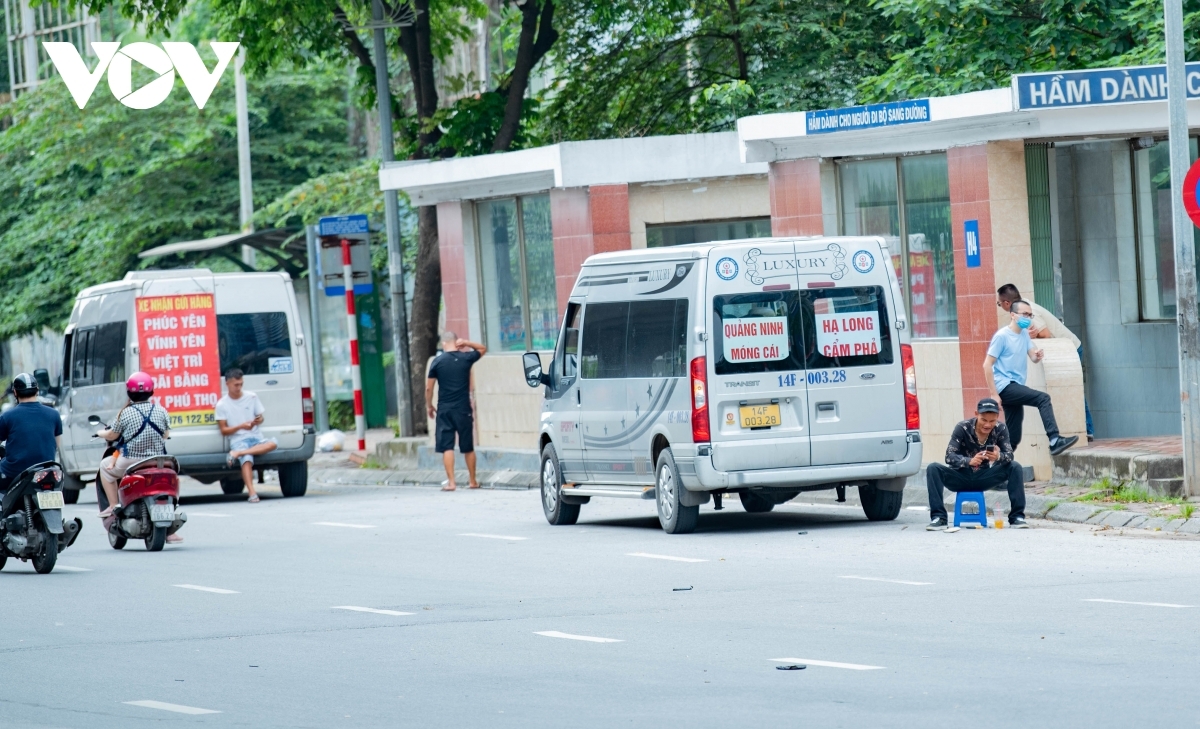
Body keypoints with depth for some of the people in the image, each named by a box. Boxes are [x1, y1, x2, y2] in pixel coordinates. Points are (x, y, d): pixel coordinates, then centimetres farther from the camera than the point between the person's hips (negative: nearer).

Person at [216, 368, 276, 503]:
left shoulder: (252, 397, 9)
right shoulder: (222, 404, 2)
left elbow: (260, 418, 15)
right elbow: (224, 430, 1)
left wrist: (257, 421, -10)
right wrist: (241, 426, -15)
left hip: (255, 437, 3)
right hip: (238, 440, -3)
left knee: (273, 444, -31)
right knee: (247, 460, -35)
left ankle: (237, 453, -33)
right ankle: (252, 493, -45)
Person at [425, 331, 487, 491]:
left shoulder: (437, 361, -4)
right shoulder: (466, 358, -1)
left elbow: (428, 388, -2)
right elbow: (483, 349, 20)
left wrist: (429, 406, 13)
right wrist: (466, 343, 8)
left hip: (444, 410, -2)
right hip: (463, 409, 2)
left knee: (447, 447, -1)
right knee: (468, 447, 12)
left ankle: (450, 482, -8)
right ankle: (473, 481, 23)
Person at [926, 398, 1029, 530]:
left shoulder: (1000, 429, -8)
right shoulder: (962, 428, -16)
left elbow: (1009, 455, -15)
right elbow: (949, 457, -23)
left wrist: (999, 457, -40)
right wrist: (969, 461, -44)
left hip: (983, 478, 2)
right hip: (961, 478, -2)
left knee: (1015, 468, -20)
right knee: (933, 469, -29)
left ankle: (1017, 517, -16)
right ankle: (938, 518, -28)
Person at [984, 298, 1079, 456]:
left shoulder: (1024, 334, 14)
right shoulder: (1002, 336, -10)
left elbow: (1033, 357, 7)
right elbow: (987, 365, -12)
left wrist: (1038, 356, -19)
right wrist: (994, 394, -17)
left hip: (1015, 387, 8)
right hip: (1005, 386, -8)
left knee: (1013, 437, 7)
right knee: (1043, 399, -23)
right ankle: (1054, 441, -29)